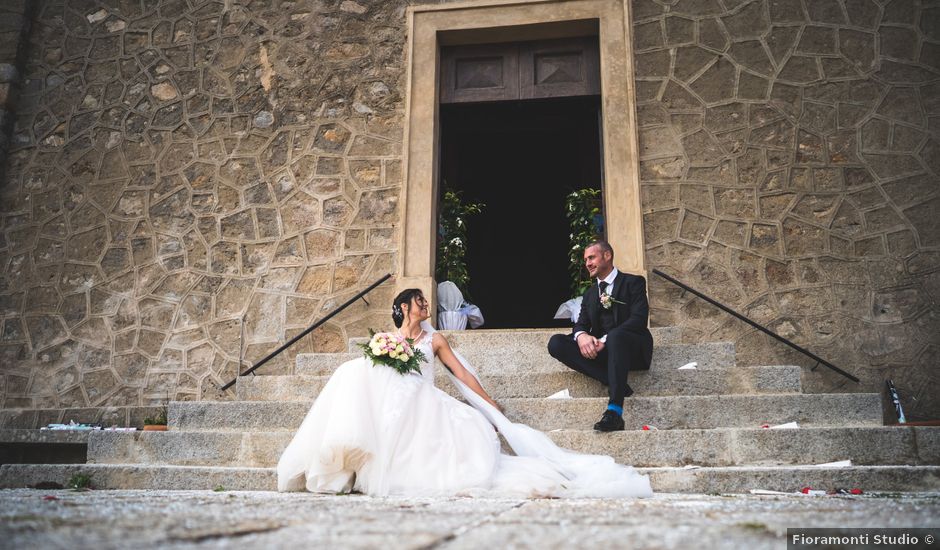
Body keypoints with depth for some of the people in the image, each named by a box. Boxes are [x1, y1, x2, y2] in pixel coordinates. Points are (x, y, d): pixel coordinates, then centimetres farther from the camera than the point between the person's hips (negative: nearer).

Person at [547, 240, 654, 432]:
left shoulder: (633, 282, 5)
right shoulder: (589, 294, 22)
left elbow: (639, 319, -10)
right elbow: (581, 324, 9)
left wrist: (606, 340, -23)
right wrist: (581, 336, -18)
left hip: (632, 348, -5)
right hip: (599, 350, 5)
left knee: (615, 336, -40)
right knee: (556, 343, -19)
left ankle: (614, 411, -47)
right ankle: (614, 383, -25)